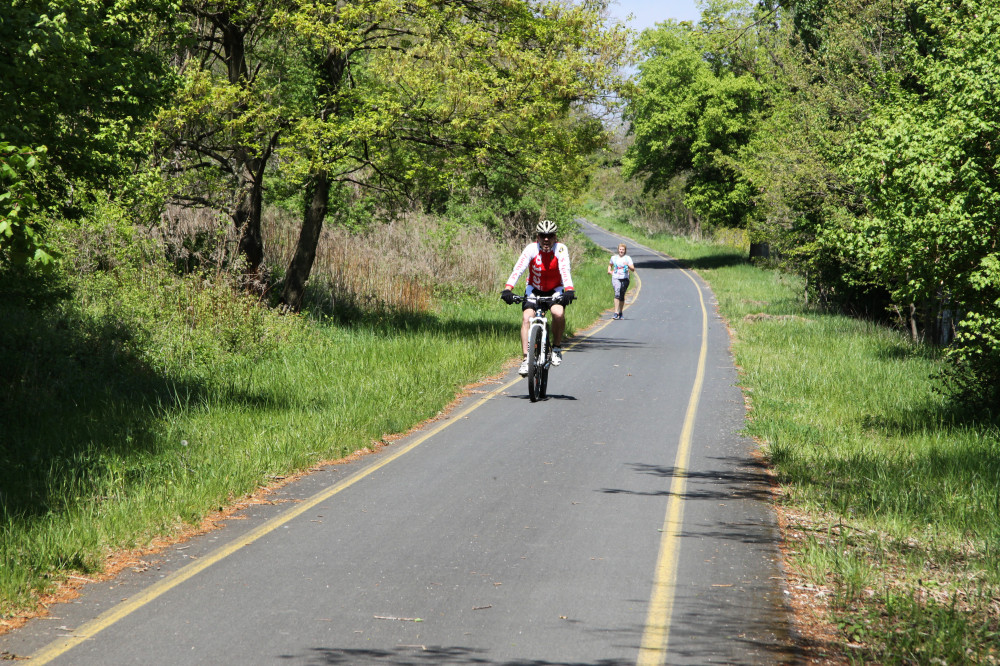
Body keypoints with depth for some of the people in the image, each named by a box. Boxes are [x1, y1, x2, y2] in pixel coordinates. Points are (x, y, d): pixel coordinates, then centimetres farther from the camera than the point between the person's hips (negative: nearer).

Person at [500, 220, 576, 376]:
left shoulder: (561, 249, -21)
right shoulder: (531, 249, -21)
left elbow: (565, 271, -35)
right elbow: (518, 269, -32)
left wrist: (569, 290, -54)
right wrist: (507, 289, -48)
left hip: (555, 290, -1)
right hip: (534, 289, 1)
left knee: (558, 313, -29)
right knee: (526, 317, -21)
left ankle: (557, 347, -6)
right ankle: (526, 359, -18)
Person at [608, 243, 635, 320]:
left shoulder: (628, 258, 2)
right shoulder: (614, 257, 8)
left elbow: (633, 269, -5)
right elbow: (610, 265, 28)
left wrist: (628, 265, -23)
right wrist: (609, 270, 9)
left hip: (625, 279, 0)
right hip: (615, 278, 0)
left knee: (622, 296, 8)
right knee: (617, 294, -21)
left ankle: (620, 313, 27)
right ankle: (616, 313, -27)